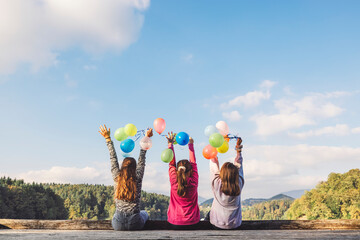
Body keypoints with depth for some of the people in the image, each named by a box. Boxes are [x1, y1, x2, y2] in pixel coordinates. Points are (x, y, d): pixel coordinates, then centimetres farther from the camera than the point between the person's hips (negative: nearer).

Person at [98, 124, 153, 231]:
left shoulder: (117, 177, -3)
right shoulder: (138, 178, -5)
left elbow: (113, 158, 8)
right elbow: (142, 159, 7)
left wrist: (108, 138, 16)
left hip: (118, 225, 1)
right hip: (135, 224, -1)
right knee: (144, 213, 33)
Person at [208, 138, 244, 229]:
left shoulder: (217, 184, -20)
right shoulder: (239, 184, -15)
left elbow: (213, 167, -4)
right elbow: (239, 166, 2)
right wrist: (238, 149, 12)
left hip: (217, 224, -1)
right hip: (235, 225, 1)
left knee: (209, 214, 28)